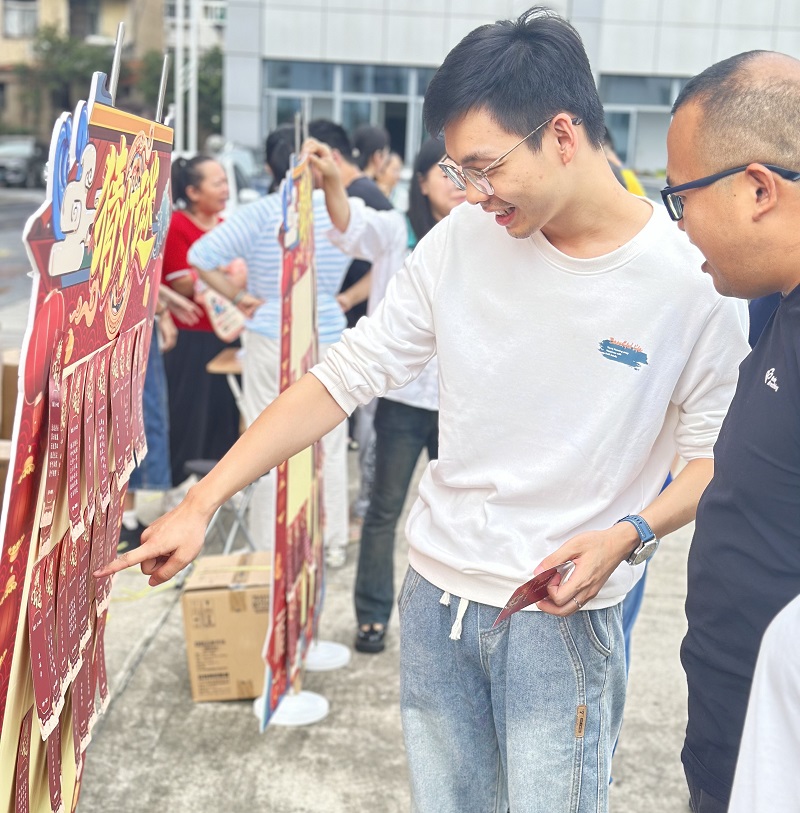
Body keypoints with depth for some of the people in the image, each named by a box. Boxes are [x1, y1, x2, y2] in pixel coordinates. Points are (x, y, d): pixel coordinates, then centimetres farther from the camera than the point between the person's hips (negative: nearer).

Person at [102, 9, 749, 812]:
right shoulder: (462, 241, -4)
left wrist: (628, 533, -22)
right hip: (437, 594, 4)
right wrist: (199, 506, -5)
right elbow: (346, 377, -2)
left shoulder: (689, 279, -12)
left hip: (563, 611, -3)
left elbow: (722, 456, -3)